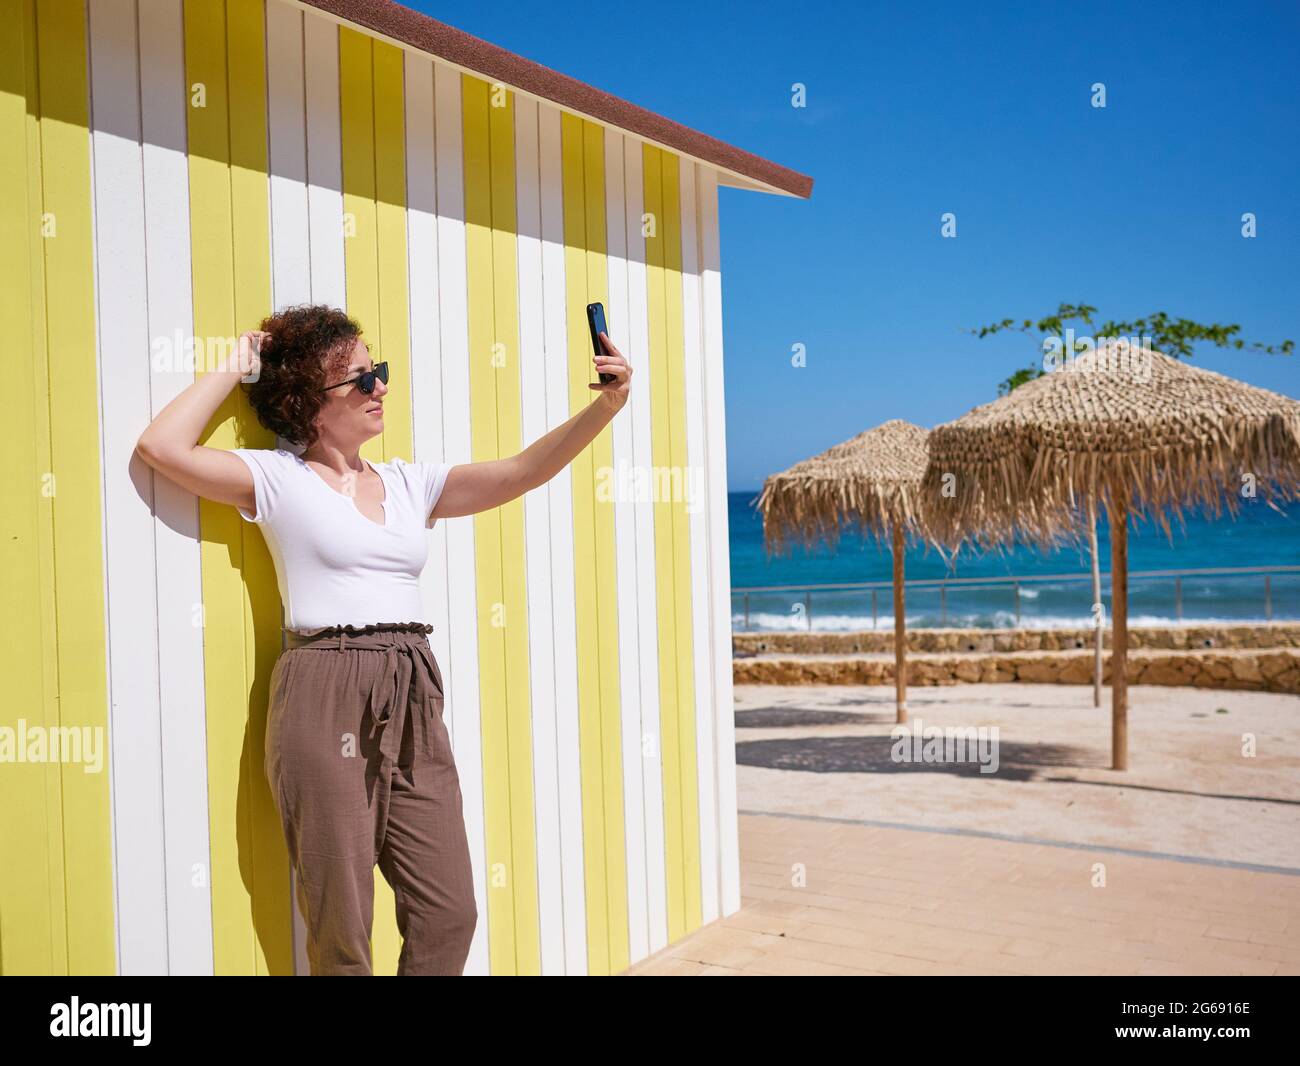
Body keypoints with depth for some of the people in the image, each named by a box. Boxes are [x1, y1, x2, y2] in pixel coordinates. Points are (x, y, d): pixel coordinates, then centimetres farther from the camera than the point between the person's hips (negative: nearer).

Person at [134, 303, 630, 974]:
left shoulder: (410, 483, 14)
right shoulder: (277, 478, 3)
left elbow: (524, 470, 6)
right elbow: (162, 448, -9)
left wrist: (606, 404, -6)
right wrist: (235, 369, 2)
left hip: (411, 700, 5)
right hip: (325, 699, -5)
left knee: (450, 915, 7)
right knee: (341, 928, 3)